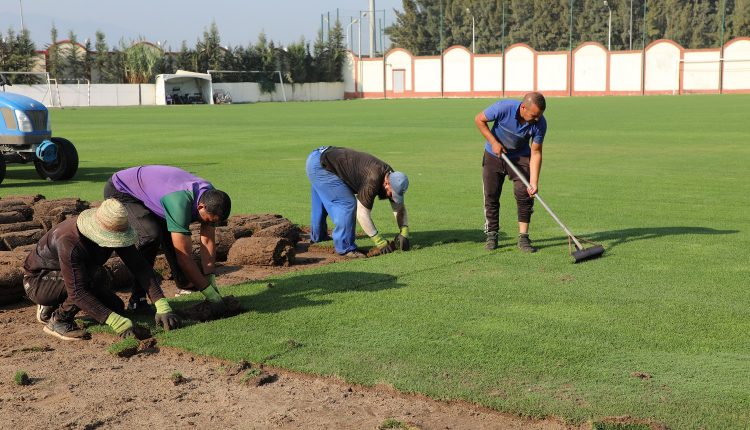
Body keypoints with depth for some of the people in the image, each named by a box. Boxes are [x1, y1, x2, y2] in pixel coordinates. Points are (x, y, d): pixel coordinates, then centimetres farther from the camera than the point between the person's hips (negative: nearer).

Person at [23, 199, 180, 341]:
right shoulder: (69, 242, -39)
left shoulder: (114, 232, -19)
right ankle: (58, 321, -11)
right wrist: (117, 322, -49)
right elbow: (77, 292, -42)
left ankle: (51, 307, 16)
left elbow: (140, 267, -20)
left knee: (116, 307, 2)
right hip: (38, 282, -8)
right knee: (88, 281, -34)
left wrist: (162, 306, -32)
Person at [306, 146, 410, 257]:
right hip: (320, 164, -9)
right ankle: (345, 248, -6)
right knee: (347, 204, -15)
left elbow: (399, 207, 4)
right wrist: (379, 241, -23)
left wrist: (404, 232, -8)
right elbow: (362, 214, -27)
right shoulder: (373, 180, -31)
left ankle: (317, 236, 50)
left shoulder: (391, 177, -5)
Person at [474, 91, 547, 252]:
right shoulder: (504, 108, -31)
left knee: (524, 194, -12)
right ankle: (492, 235, 14)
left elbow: (536, 153, -18)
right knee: (491, 196, 0)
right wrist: (493, 142, -20)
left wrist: (534, 182, -26)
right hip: (494, 155, -1)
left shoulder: (540, 123, -24)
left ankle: (523, 237, -3)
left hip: (520, 157, 1)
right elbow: (479, 119, -15)